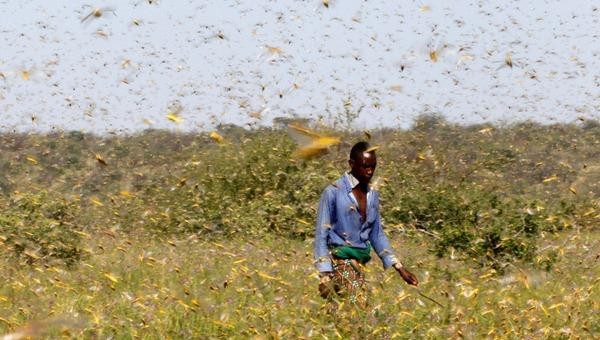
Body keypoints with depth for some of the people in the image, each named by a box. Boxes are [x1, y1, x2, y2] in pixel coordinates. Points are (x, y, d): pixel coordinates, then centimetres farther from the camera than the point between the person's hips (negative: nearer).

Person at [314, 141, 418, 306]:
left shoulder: (373, 196, 12)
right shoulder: (333, 193, -8)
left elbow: (377, 235, 18)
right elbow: (321, 236, -8)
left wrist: (399, 268, 12)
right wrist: (325, 275, -15)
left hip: (360, 265, 6)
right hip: (339, 264, -6)